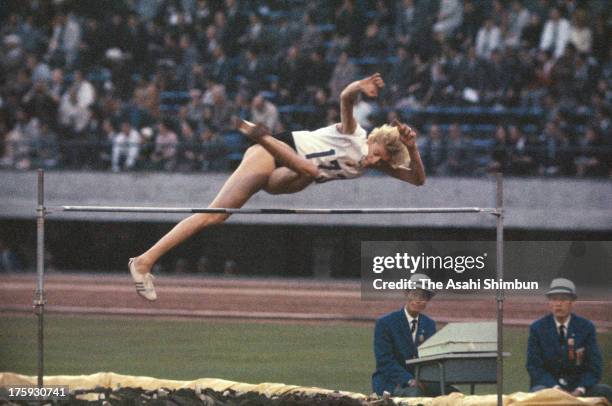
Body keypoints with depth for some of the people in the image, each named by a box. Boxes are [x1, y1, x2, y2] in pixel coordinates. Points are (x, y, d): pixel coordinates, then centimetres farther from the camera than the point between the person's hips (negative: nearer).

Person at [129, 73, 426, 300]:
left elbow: (417, 179, 3)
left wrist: (412, 149, -18)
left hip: (280, 177, 7)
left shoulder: (372, 165, 4)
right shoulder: (353, 135, -14)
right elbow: (345, 97, -32)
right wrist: (359, 88, -58)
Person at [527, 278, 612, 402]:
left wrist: (580, 390, -18)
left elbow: (594, 366, 0)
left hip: (578, 387, 2)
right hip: (549, 385, -2)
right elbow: (534, 366, -3)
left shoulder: (586, 327, 3)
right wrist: (556, 388, -19)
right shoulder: (537, 328, 0)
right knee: (538, 392, -37)